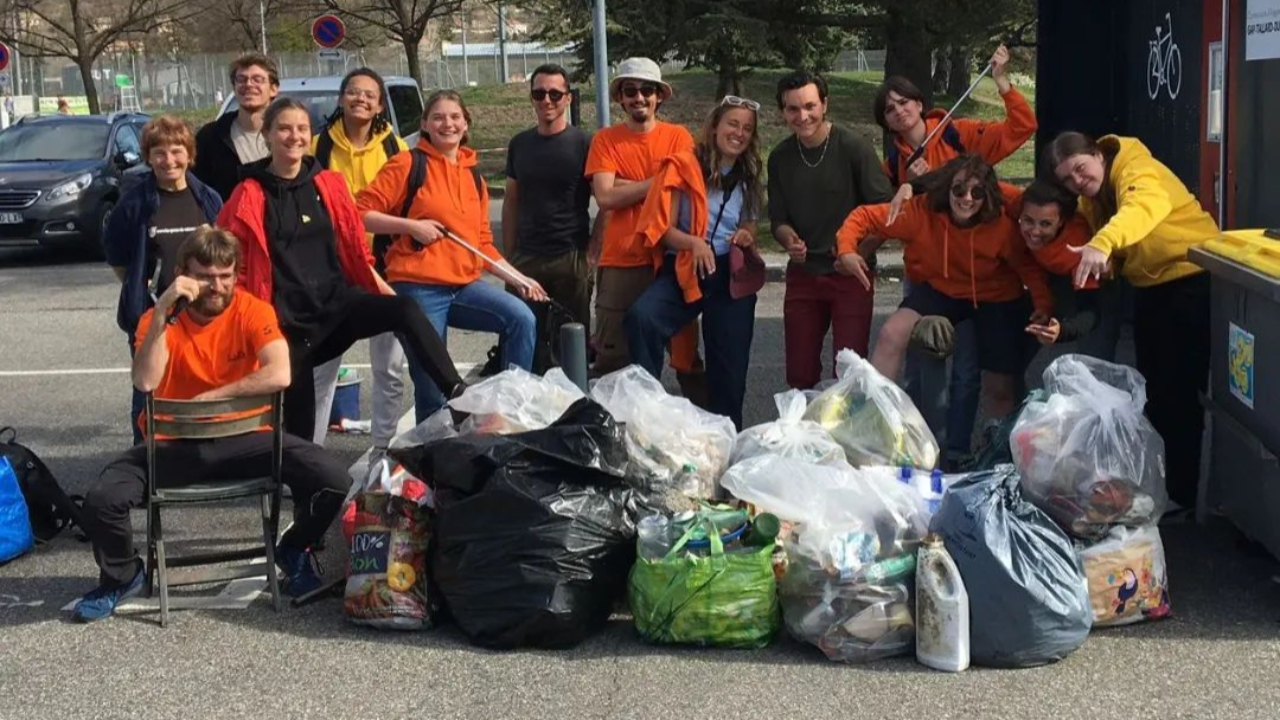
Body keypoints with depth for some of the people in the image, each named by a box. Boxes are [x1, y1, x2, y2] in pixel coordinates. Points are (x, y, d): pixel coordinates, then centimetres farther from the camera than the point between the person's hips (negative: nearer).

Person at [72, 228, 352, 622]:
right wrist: (162, 311, -27)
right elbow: (145, 382, -22)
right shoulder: (159, 319, -4)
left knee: (334, 480, -22)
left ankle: (294, 550, 12)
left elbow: (279, 375, -24)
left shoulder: (253, 311, -7)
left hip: (244, 437, -1)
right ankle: (123, 575, 12)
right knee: (101, 499, -23)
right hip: (175, 443, 1)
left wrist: (206, 398, -21)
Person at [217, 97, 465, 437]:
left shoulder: (329, 185, 7)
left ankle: (457, 393, -31)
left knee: (405, 310, -25)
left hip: (339, 300, 2)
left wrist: (385, 290, 10)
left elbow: (355, 248, 14)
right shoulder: (250, 197, -3)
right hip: (289, 317, -2)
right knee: (298, 408, -1)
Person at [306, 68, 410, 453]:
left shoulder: (394, 147, 3)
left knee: (389, 366, 8)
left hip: (383, 266, 1)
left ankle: (385, 446, 20)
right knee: (323, 366, 6)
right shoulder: (319, 146, 1)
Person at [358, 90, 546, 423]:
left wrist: (518, 278, 12)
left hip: (465, 284, 5)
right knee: (431, 382, -2)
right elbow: (363, 213, -6)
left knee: (521, 318, -19)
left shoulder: (474, 177, 17)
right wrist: (411, 225, -15)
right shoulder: (409, 164, -1)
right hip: (419, 286, -5)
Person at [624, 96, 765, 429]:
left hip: (730, 274, 4)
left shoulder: (750, 179, 12)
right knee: (641, 317, -32)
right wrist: (694, 243, -25)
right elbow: (665, 229, -6)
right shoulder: (684, 167, -2)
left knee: (729, 364, 7)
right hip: (685, 269, -4)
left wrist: (747, 240, -3)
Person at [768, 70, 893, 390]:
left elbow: (883, 208, -9)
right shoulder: (780, 157, 2)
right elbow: (779, 219, 8)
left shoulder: (853, 148, -11)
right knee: (799, 375, 10)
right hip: (803, 274, 4)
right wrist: (789, 238, -14)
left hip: (850, 274, -4)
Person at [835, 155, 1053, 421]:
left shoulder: (1001, 225, -28)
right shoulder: (922, 212, -26)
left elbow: (1029, 266, -17)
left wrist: (1044, 304, -30)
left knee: (1001, 389, 5)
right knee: (891, 335, -23)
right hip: (940, 290, 1)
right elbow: (865, 216, -20)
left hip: (995, 298, -1)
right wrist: (847, 249, -36)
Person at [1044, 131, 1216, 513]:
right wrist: (1094, 266, -18)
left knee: (1179, 388, -11)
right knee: (1154, 388, 16)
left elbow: (1148, 205, -44)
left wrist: (1102, 244, -60)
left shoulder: (1136, 169, -21)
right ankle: (1159, 479, 31)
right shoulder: (1090, 200, 7)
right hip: (1150, 288, 9)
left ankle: (1185, 492, -3)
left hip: (1193, 279, -9)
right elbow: (1110, 255, 5)